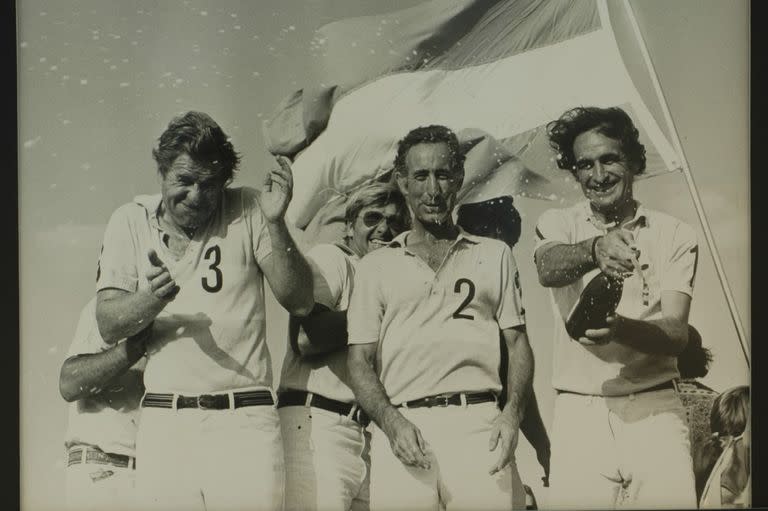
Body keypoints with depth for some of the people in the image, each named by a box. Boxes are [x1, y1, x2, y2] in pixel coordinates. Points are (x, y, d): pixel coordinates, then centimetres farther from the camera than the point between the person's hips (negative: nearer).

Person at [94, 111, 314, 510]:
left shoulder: (248, 210, 4)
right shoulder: (130, 221, 9)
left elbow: (300, 303, -1)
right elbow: (108, 326, 2)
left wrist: (275, 224, -12)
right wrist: (152, 299, -18)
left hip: (245, 421, -1)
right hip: (163, 422, 2)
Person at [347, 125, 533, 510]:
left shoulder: (495, 255, 17)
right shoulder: (375, 266, 14)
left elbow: (518, 343, 13)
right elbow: (360, 361, 9)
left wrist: (512, 413, -4)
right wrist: (391, 423, -8)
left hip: (479, 424, 0)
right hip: (402, 427, 0)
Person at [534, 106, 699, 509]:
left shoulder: (674, 235, 5)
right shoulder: (556, 224, 7)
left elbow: (676, 334, -6)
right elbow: (547, 269, -18)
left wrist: (619, 327, -27)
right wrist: (595, 250, -40)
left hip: (654, 409, 0)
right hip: (579, 413, 0)